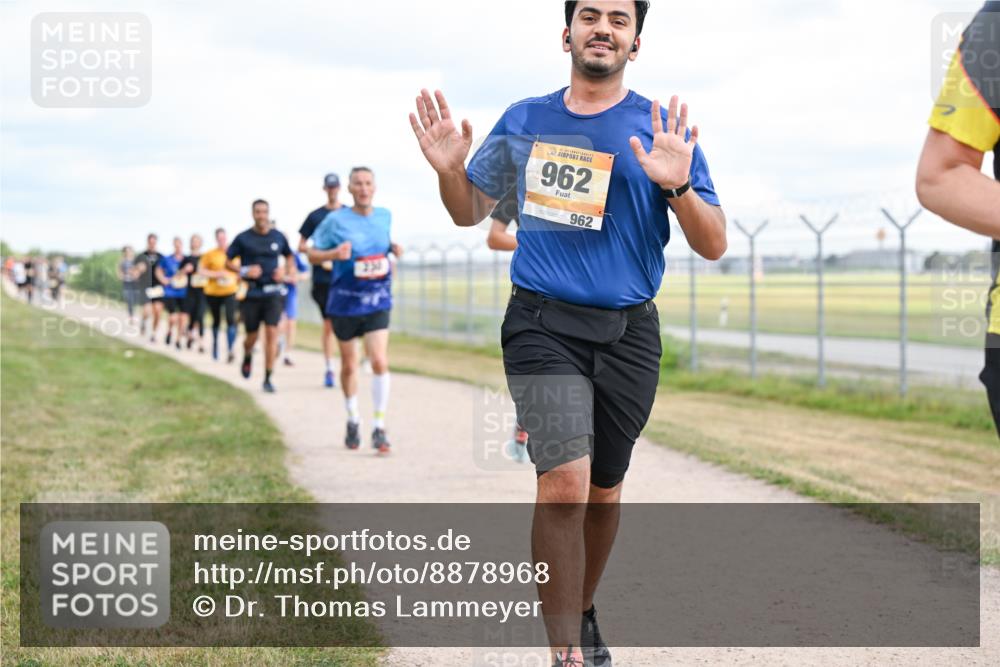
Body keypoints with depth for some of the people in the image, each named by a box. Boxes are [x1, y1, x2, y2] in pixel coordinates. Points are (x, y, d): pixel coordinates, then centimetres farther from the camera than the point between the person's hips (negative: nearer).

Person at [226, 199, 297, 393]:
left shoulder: (278, 237, 5)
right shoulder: (243, 238, -1)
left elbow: (289, 257, 21)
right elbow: (228, 262, 5)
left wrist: (286, 271, 2)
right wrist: (243, 271, -12)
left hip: (273, 292, 1)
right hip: (251, 293, -1)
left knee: (272, 333, -10)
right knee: (252, 335, 7)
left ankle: (268, 378, -3)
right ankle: (247, 356, 43)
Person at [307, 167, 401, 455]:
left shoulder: (385, 216, 3)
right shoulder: (336, 220, -7)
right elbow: (312, 254, -2)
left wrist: (393, 248, 0)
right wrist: (333, 254, -22)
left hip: (378, 303, 1)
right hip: (345, 303, -1)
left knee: (380, 362, -14)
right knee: (349, 365, 12)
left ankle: (380, 428, -7)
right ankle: (353, 422, 33)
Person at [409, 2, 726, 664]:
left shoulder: (661, 131, 1)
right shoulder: (523, 122, 6)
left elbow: (714, 245, -4)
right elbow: (470, 211, 19)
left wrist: (677, 186, -23)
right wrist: (448, 169, -3)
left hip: (628, 335, 1)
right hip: (543, 324, -1)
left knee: (603, 490, 14)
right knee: (564, 484, -18)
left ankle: (582, 612, 38)